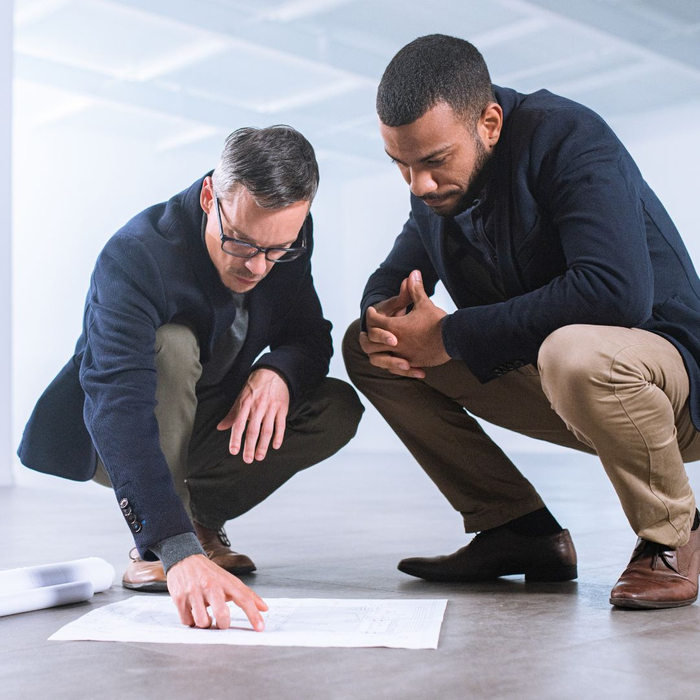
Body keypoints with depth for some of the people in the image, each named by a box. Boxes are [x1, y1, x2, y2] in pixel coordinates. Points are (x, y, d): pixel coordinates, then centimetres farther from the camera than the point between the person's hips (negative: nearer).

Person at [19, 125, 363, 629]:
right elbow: (117, 405, -45)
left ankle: (202, 515, 1)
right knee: (170, 345, -36)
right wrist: (178, 552, -57)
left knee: (338, 407, -17)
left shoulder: (288, 239, -15)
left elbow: (310, 337, -7)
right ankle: (152, 550, -21)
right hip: (116, 441, -5)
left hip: (204, 426, 6)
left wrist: (279, 372, -35)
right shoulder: (134, 256, -34)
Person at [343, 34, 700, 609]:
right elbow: (392, 276, 14)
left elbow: (619, 292, -35)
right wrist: (385, 319, -14)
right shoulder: (438, 184, 1)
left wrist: (452, 335, -29)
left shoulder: (567, 137, -21)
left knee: (572, 351, -42)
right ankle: (519, 531, 0)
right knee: (365, 347, 0)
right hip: (537, 367, 8)